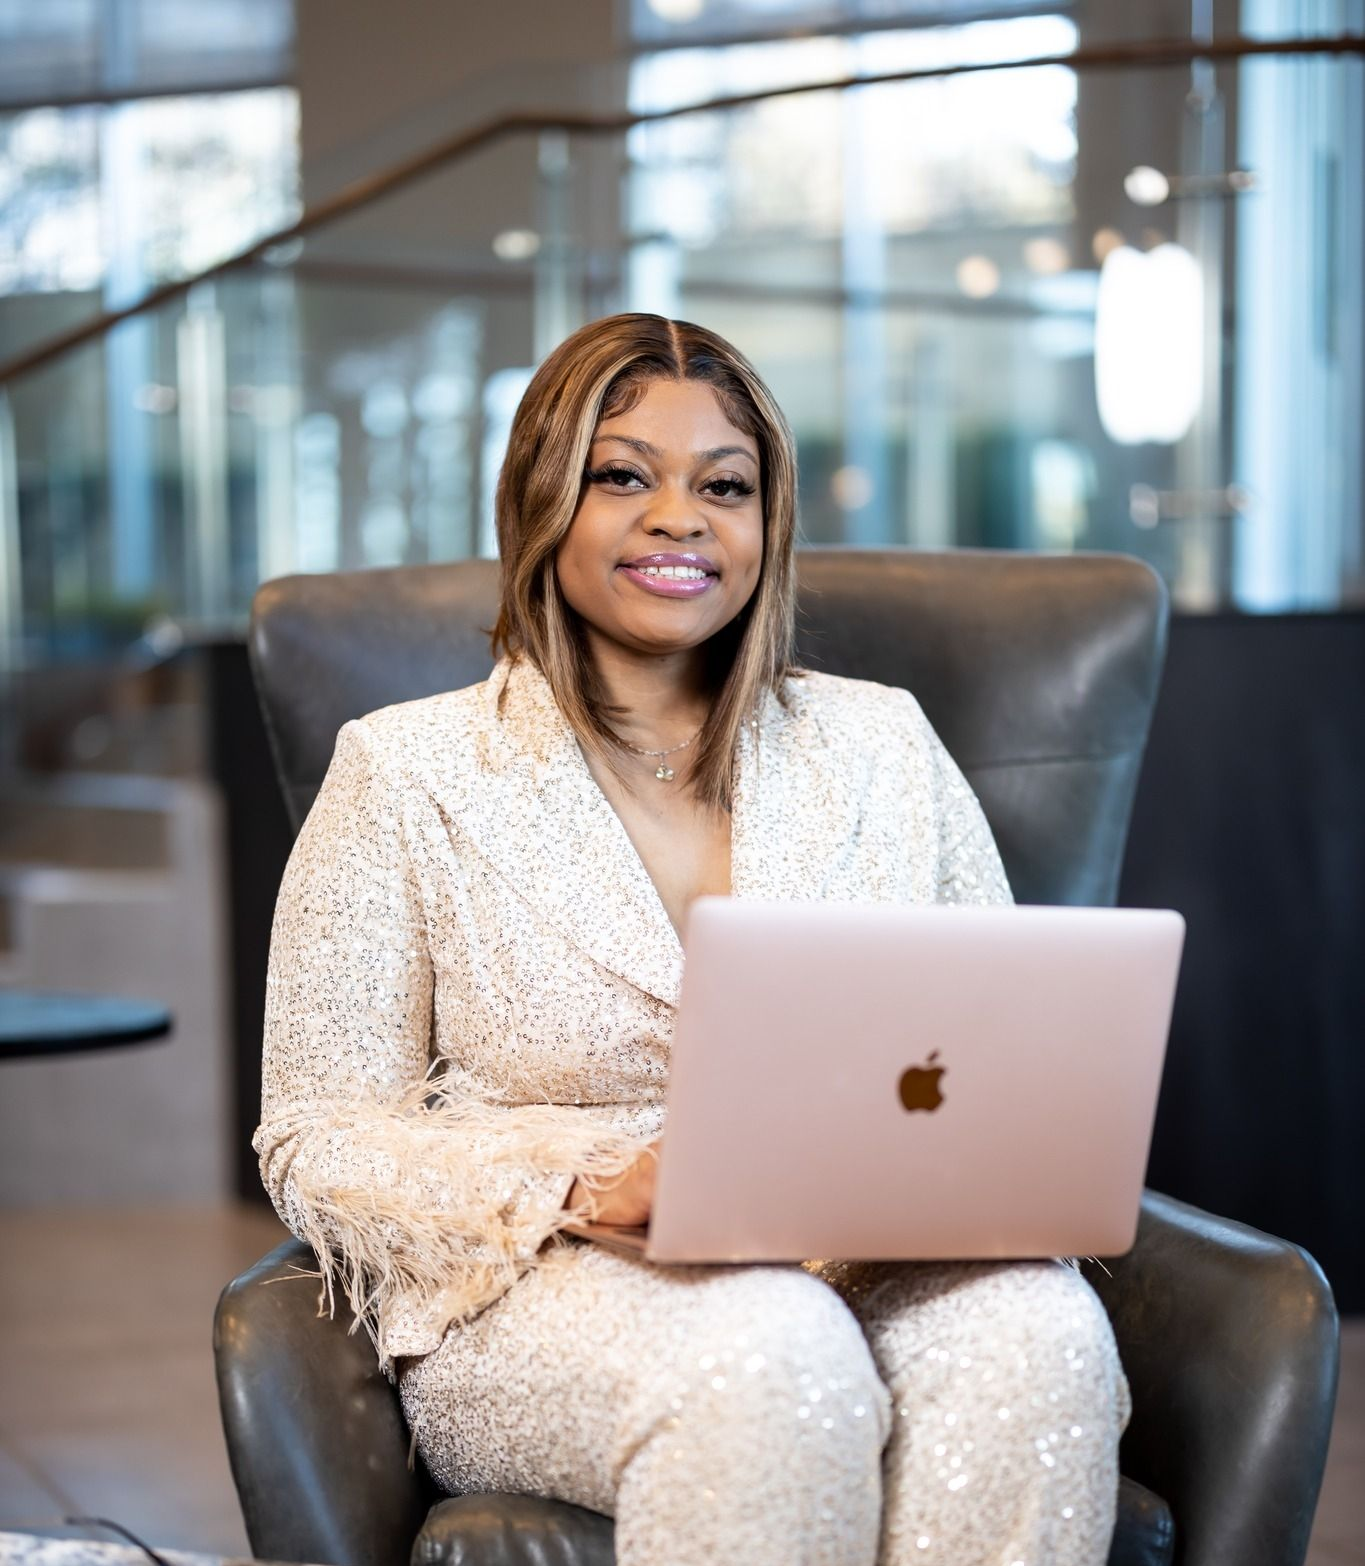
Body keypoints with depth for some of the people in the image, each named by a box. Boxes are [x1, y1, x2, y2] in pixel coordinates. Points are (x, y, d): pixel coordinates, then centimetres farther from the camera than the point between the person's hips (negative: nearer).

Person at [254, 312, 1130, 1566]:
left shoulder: (883, 744, 14)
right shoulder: (410, 772, 4)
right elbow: (321, 1138, 1)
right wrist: (587, 1189, -17)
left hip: (869, 1263, 3)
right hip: (536, 1292, -2)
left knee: (1037, 1330, -32)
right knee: (771, 1355, -37)